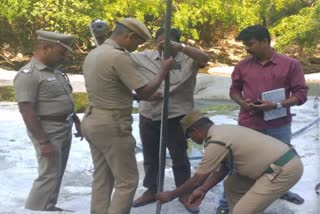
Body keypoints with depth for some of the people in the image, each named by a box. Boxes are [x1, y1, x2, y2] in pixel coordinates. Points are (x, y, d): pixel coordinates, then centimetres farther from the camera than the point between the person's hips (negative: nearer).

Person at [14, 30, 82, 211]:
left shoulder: (55, 70, 9)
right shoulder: (28, 74, -18)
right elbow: (27, 112, -22)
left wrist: (77, 121, 19)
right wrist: (44, 141, -25)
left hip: (65, 128, 9)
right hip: (48, 130, -9)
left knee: (57, 173, 16)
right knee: (49, 175, -6)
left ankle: (49, 208, 29)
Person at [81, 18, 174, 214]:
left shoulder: (93, 53, 11)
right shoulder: (120, 56, -19)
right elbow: (145, 92, -17)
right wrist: (163, 71, -3)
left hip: (93, 120, 10)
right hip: (112, 125, -10)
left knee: (102, 178, 15)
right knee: (127, 181, 0)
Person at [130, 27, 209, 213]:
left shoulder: (187, 59, -8)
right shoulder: (144, 57, 0)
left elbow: (204, 58, -25)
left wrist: (181, 47, -38)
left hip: (176, 117, -3)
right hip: (148, 116, 4)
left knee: (179, 157, 8)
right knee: (150, 157, 17)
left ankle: (184, 193, 25)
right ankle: (151, 191, 34)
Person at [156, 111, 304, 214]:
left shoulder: (215, 143, -15)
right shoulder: (223, 131, 13)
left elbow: (197, 180, -7)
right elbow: (222, 169, 22)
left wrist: (171, 195, 5)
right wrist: (203, 190, 19)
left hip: (285, 170, -10)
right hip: (281, 161, 10)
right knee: (231, 186, 18)